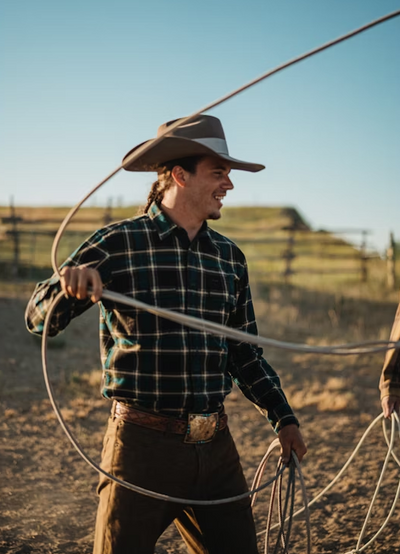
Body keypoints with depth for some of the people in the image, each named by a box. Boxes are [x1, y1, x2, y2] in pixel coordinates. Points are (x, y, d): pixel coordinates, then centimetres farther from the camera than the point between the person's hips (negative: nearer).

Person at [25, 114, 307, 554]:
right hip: (142, 444, -5)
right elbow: (39, 319, -7)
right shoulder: (118, 243, -7)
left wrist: (283, 418, 12)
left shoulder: (230, 257, 8)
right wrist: (68, 283, -28)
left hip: (215, 448, 5)